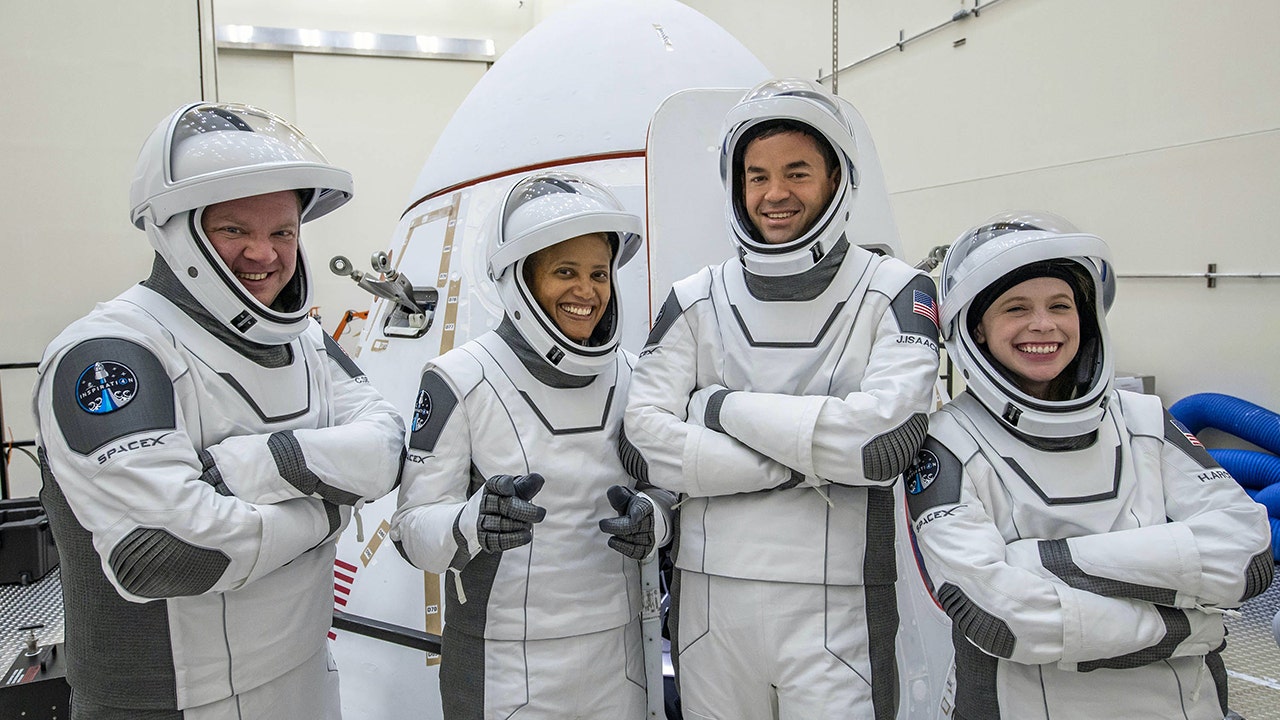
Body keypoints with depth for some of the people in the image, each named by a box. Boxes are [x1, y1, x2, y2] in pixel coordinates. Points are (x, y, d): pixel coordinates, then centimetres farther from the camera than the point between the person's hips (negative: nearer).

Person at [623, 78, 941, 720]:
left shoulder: (894, 292, -2)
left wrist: (723, 407, -12)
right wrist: (804, 464, -13)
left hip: (836, 609, -2)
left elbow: (888, 439, -17)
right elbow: (646, 442, -7)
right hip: (709, 600, 3)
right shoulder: (695, 301, 3)